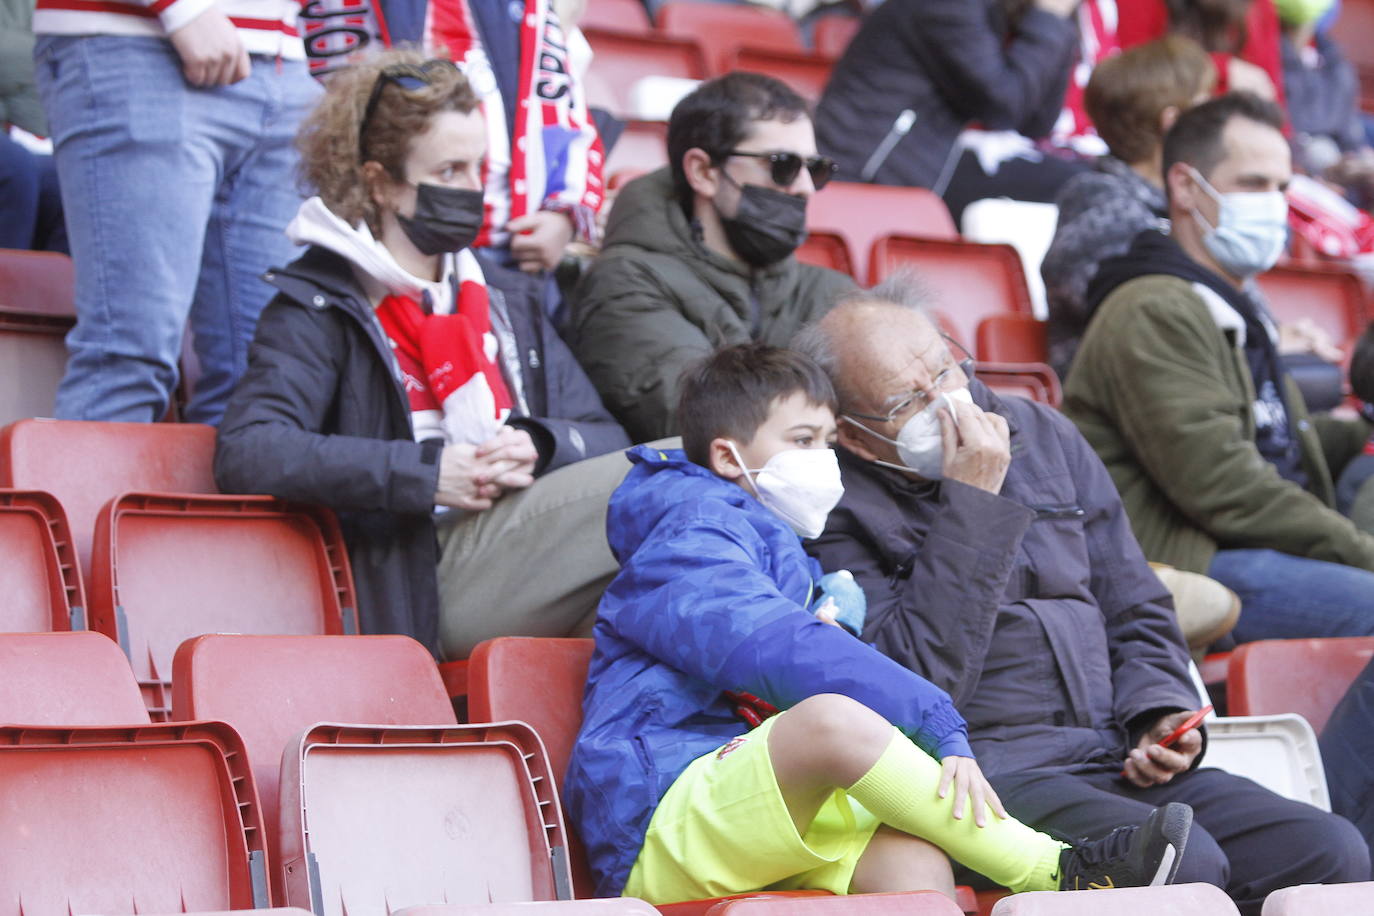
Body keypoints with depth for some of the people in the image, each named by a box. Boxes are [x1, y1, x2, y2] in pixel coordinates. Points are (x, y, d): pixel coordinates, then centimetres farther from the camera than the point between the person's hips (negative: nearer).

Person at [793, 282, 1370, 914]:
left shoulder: (1043, 437, 16)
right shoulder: (839, 513, -3)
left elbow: (1137, 613, 24)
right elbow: (914, 688, -16)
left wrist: (1159, 716, 4)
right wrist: (972, 505, -13)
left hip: (1118, 765, 6)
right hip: (987, 777, -6)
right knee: (1182, 862, -32)